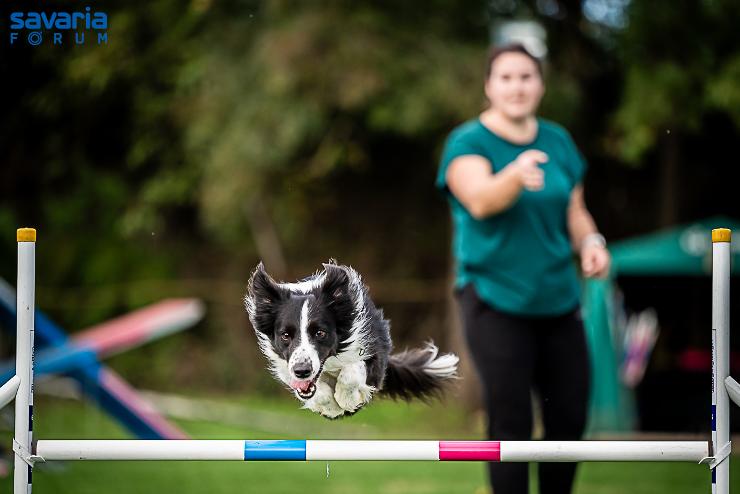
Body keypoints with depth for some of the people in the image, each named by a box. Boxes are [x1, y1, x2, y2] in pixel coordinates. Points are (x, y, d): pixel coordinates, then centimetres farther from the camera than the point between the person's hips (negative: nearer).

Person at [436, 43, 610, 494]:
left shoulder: (558, 141, 8)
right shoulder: (468, 142, -9)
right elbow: (480, 201, -28)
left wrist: (590, 242, -6)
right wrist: (516, 176, -49)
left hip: (558, 300, 5)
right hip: (495, 300, -5)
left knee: (570, 419, 5)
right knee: (511, 425, -9)